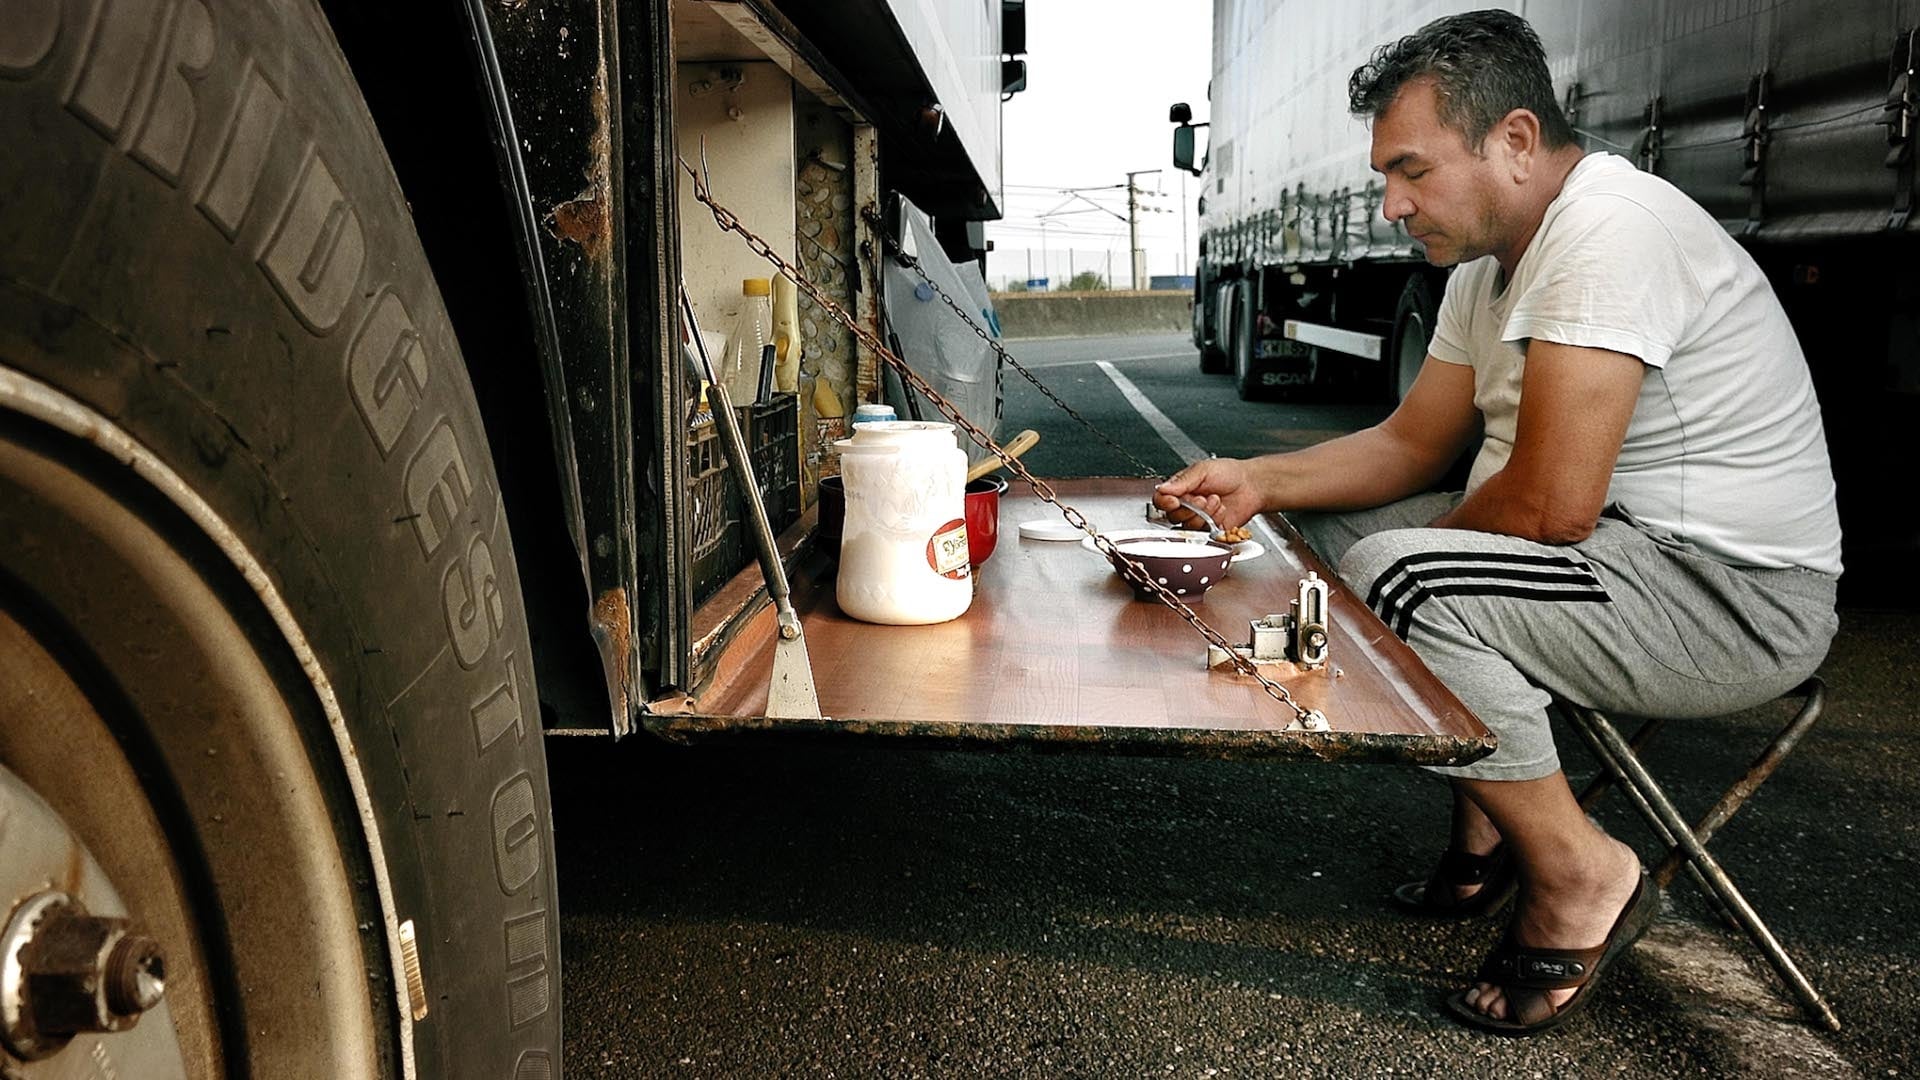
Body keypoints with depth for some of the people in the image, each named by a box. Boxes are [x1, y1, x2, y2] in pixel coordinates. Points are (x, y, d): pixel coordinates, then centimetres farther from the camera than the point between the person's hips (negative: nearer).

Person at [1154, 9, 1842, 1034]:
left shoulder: (1608, 229, -23)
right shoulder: (1488, 262, 9)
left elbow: (1548, 502, -29)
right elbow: (1409, 444, 14)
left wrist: (1432, 542, -9)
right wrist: (1257, 479, 0)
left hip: (1735, 592, -10)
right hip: (1626, 555, 10)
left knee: (1397, 576, -28)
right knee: (1334, 525, 12)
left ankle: (1581, 876, -7)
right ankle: (1485, 832, 16)